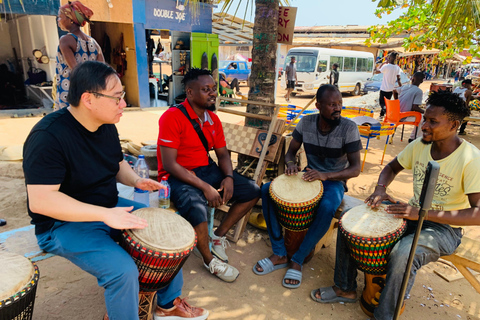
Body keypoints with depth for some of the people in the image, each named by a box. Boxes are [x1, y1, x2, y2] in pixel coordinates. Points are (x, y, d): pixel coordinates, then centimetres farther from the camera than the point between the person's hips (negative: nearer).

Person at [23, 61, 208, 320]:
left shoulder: (107, 127, 1)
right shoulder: (48, 136, -25)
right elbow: (40, 200, -29)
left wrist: (136, 181, -7)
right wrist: (105, 214, -34)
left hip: (109, 209, 8)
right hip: (65, 224, -8)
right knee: (123, 270, -28)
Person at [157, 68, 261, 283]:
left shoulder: (213, 119, 5)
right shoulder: (172, 117, -18)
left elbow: (223, 153, 10)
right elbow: (169, 164, -22)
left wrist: (229, 177, -12)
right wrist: (205, 187, -25)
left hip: (206, 170, 7)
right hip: (177, 176, -7)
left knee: (252, 191, -1)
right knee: (196, 208, -36)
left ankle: (219, 236, 12)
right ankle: (209, 260, -5)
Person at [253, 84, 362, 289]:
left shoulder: (348, 128, -13)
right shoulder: (306, 123, -4)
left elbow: (355, 169, -15)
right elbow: (291, 151, 6)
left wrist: (325, 175, -31)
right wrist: (290, 164, -18)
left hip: (334, 181, -4)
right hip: (309, 176, 4)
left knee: (327, 208, -39)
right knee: (267, 190, -18)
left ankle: (297, 260, -17)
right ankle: (280, 254, -12)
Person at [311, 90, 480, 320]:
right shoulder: (419, 145, -3)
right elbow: (392, 167, 13)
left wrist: (423, 213, -31)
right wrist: (380, 188, -9)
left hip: (445, 227, -6)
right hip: (413, 215, 7)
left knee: (403, 255, -37)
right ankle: (345, 289, 9)